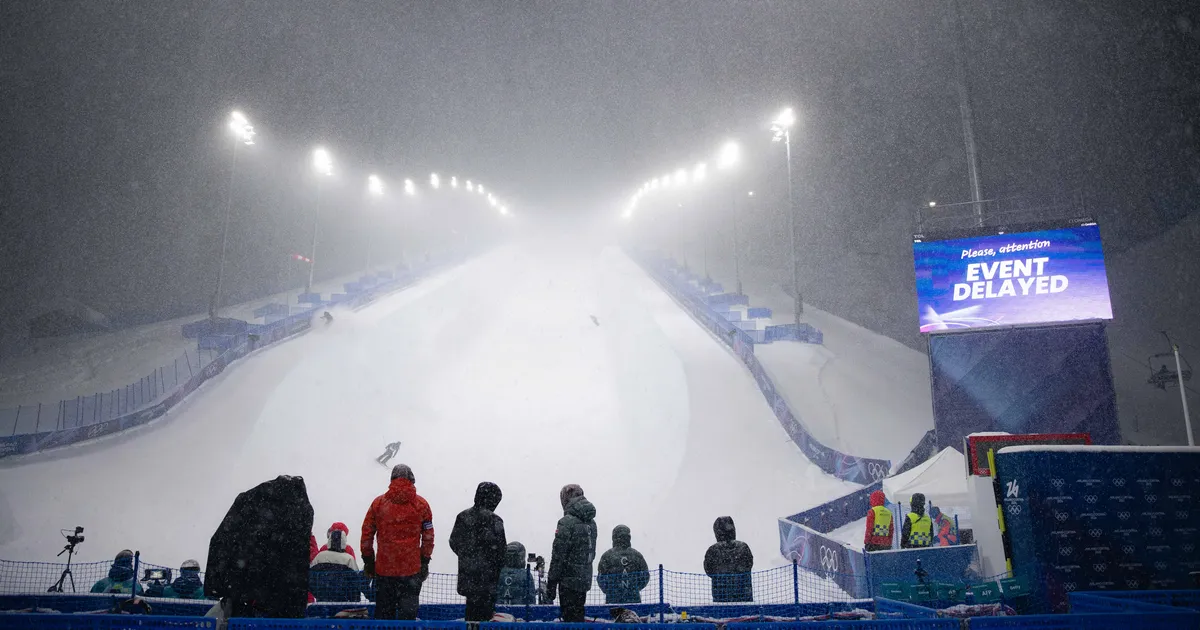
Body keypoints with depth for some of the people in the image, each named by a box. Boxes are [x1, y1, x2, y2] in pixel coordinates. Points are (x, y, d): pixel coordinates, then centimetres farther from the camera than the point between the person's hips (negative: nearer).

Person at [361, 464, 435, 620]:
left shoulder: (378, 503, 1)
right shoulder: (421, 504, 0)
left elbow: (366, 534, 4)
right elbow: (428, 537, 2)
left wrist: (368, 560, 14)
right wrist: (425, 562, 12)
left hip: (384, 568, 1)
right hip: (412, 569, -1)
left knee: (383, 613, 13)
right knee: (408, 610, 7)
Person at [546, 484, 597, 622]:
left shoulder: (566, 522, -17)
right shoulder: (591, 522, 8)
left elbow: (558, 556, -16)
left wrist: (551, 585, -10)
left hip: (569, 581, -7)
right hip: (585, 580, 7)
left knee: (570, 619, -1)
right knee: (579, 617, 18)